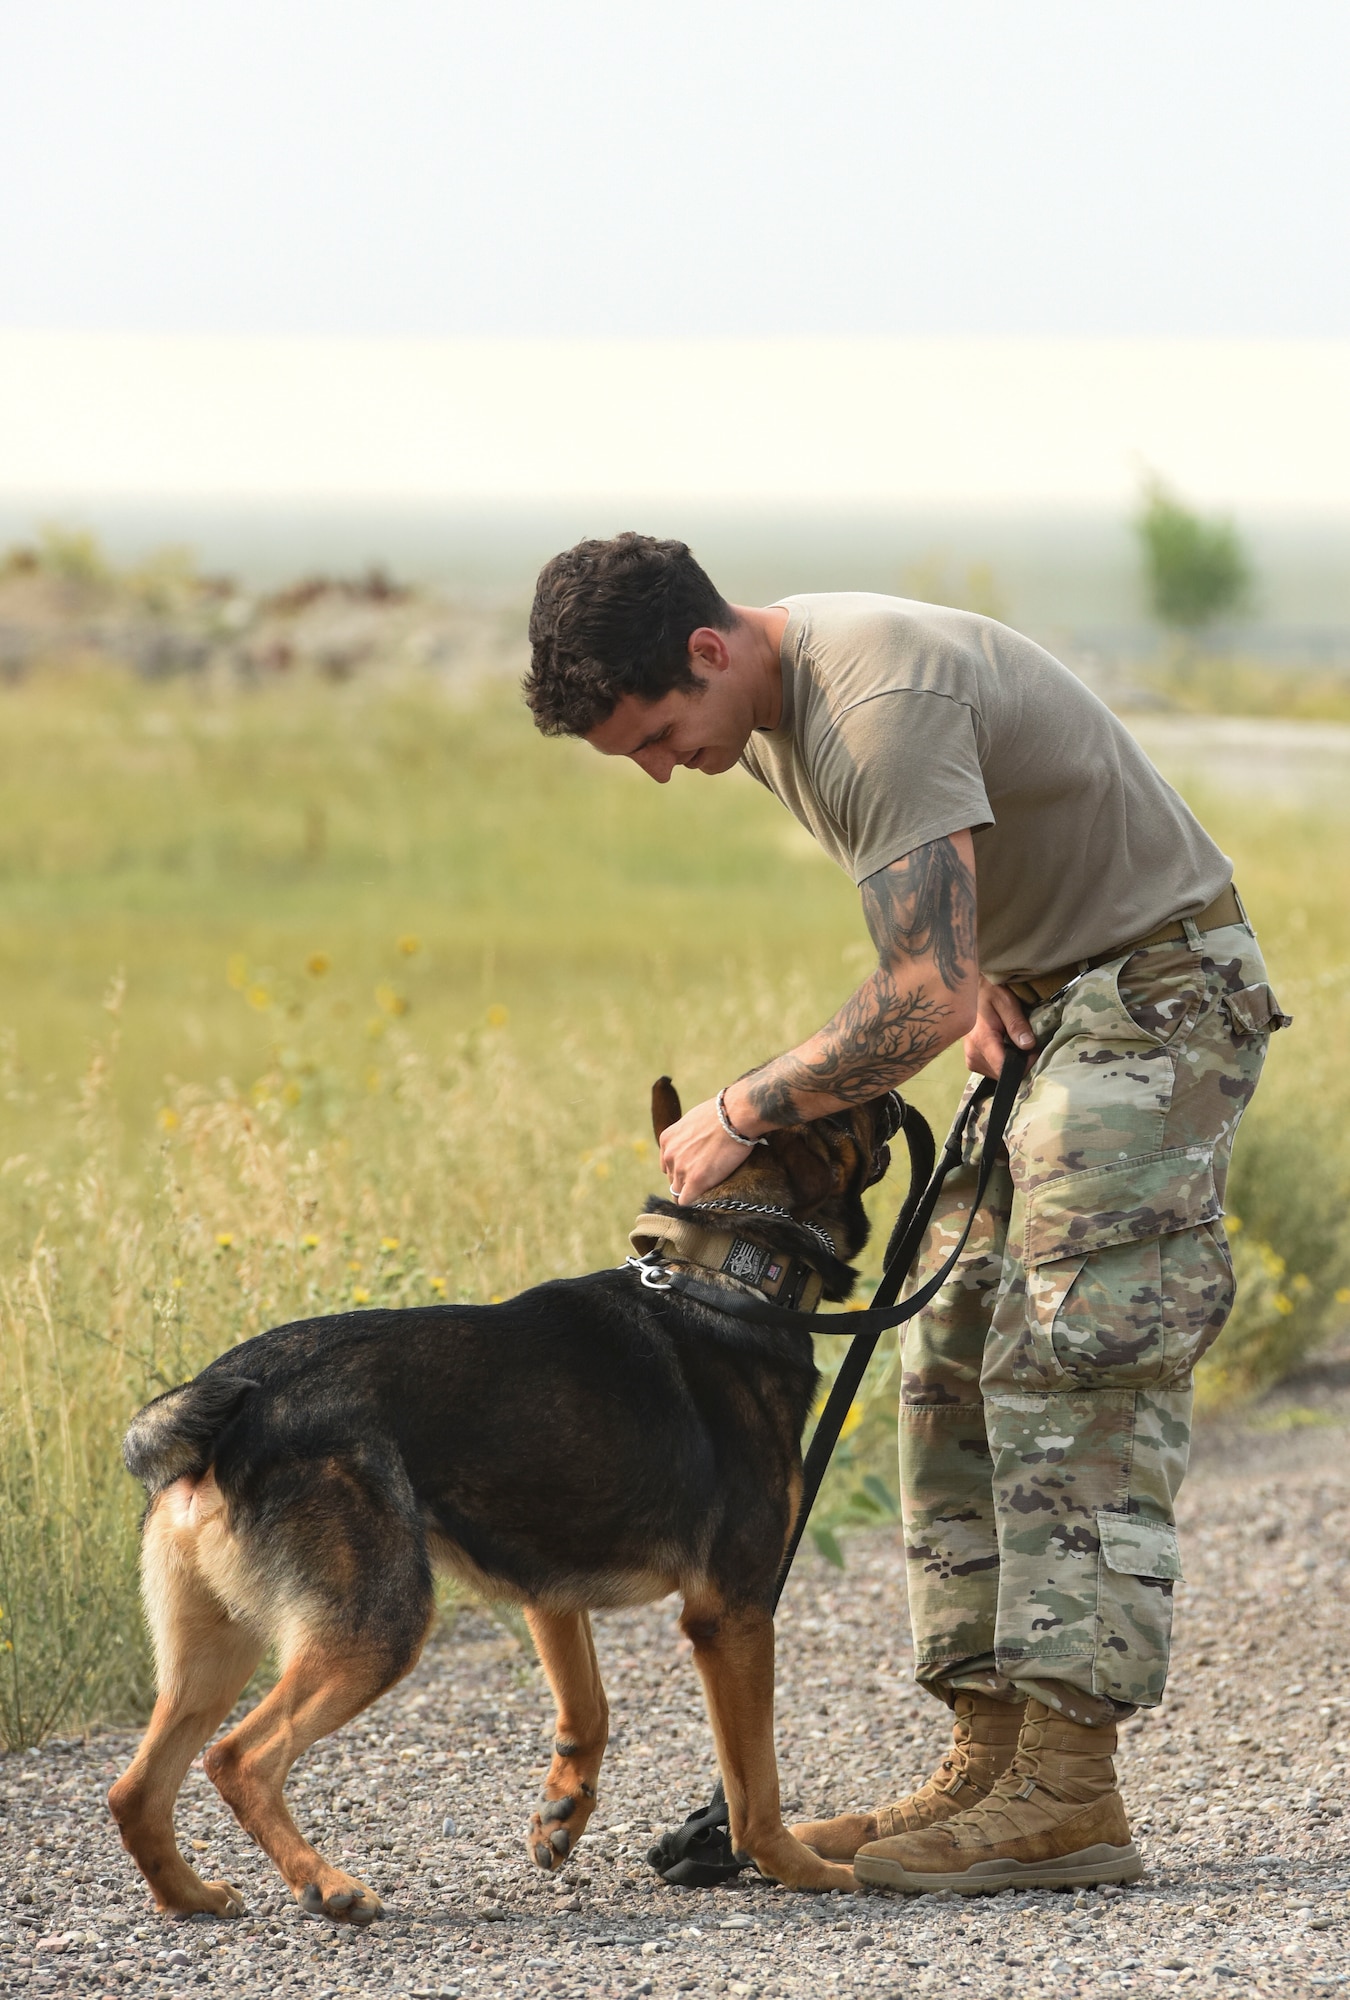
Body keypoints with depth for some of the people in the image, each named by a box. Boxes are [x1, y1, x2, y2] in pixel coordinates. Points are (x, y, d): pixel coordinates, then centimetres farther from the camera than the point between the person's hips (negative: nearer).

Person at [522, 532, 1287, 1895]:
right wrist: (974, 979, -1)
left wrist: (744, 1114, -20)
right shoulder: (762, 707, 4)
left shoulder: (882, 701, -28)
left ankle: (1069, 1789, -20)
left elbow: (922, 1003, -30)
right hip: (1039, 1000, 10)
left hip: (1155, 987, -10)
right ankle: (989, 1761, 4)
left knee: (1071, 1372, -16)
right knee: (956, 1371, 4)